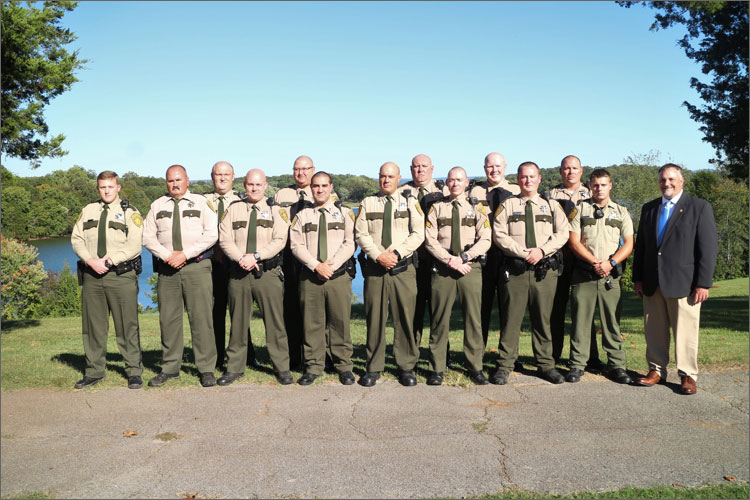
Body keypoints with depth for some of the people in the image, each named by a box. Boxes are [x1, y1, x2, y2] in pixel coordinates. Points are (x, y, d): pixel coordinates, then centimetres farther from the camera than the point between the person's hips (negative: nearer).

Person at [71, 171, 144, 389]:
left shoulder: (130, 213, 5)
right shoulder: (88, 211, 17)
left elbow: (133, 245, -7)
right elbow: (76, 238, 8)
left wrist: (109, 259, -15)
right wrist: (90, 260, -8)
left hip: (121, 275, -4)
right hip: (92, 275, 4)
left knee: (127, 325, -3)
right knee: (93, 324, 9)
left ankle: (134, 371, 4)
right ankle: (94, 371, 19)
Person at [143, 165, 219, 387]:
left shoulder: (201, 202, 8)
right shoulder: (157, 205, 15)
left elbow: (211, 235, -2)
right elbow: (148, 237, 9)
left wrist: (185, 254, -10)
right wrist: (167, 255, -7)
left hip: (197, 266, -3)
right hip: (167, 268, 3)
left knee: (201, 318, -5)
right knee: (168, 319, 4)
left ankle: (207, 369, 1)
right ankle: (170, 368, 15)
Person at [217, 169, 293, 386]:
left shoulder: (276, 210, 7)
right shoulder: (233, 209, 11)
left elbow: (279, 241, -5)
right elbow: (225, 240, 3)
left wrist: (255, 256, -16)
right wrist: (241, 258, -13)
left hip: (268, 272, -2)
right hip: (238, 272, 2)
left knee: (275, 322, 0)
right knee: (238, 322, 9)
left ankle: (282, 368, 10)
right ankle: (234, 368, 19)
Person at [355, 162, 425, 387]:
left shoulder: (410, 202, 8)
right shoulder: (367, 203, 11)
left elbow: (418, 234, -1)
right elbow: (361, 234, 3)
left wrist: (396, 253, -12)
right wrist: (378, 256, -10)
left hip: (403, 269, -1)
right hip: (374, 268, 1)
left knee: (405, 318, 1)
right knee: (374, 318, 3)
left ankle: (406, 367, 12)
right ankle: (373, 367, 13)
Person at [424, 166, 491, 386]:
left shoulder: (476, 208, 10)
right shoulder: (437, 207, 9)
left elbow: (485, 240, 1)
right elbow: (430, 240, 1)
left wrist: (464, 257, -12)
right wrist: (450, 260, -11)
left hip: (471, 267, 1)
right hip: (442, 268, 0)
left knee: (473, 318, 3)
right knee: (439, 320, 2)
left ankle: (475, 367, 14)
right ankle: (437, 369, 10)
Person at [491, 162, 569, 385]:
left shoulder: (552, 206, 15)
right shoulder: (507, 205, 9)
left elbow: (562, 233, 4)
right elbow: (499, 235, -1)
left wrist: (541, 251, -11)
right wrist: (523, 253, -12)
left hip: (545, 270, 2)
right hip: (515, 268, -2)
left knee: (543, 318, 7)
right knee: (511, 318, -1)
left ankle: (546, 364, 17)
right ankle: (504, 366, 6)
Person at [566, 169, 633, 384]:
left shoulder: (621, 212, 14)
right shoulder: (580, 209, 9)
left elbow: (628, 244, 7)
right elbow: (574, 242, 0)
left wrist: (610, 263, -9)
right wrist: (595, 262, -11)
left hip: (610, 275, 1)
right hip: (583, 273, -1)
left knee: (612, 320, 2)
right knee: (580, 319, 0)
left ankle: (616, 365, 10)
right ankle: (577, 365, 6)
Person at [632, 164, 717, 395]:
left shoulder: (699, 207, 0)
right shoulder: (648, 208, 13)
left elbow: (707, 248, -4)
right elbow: (640, 245, 15)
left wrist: (703, 283, -10)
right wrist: (637, 278, 9)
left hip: (683, 283, -4)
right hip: (652, 283, 4)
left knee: (685, 331, 1)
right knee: (654, 331, 8)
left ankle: (688, 375, 14)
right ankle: (657, 370, 20)